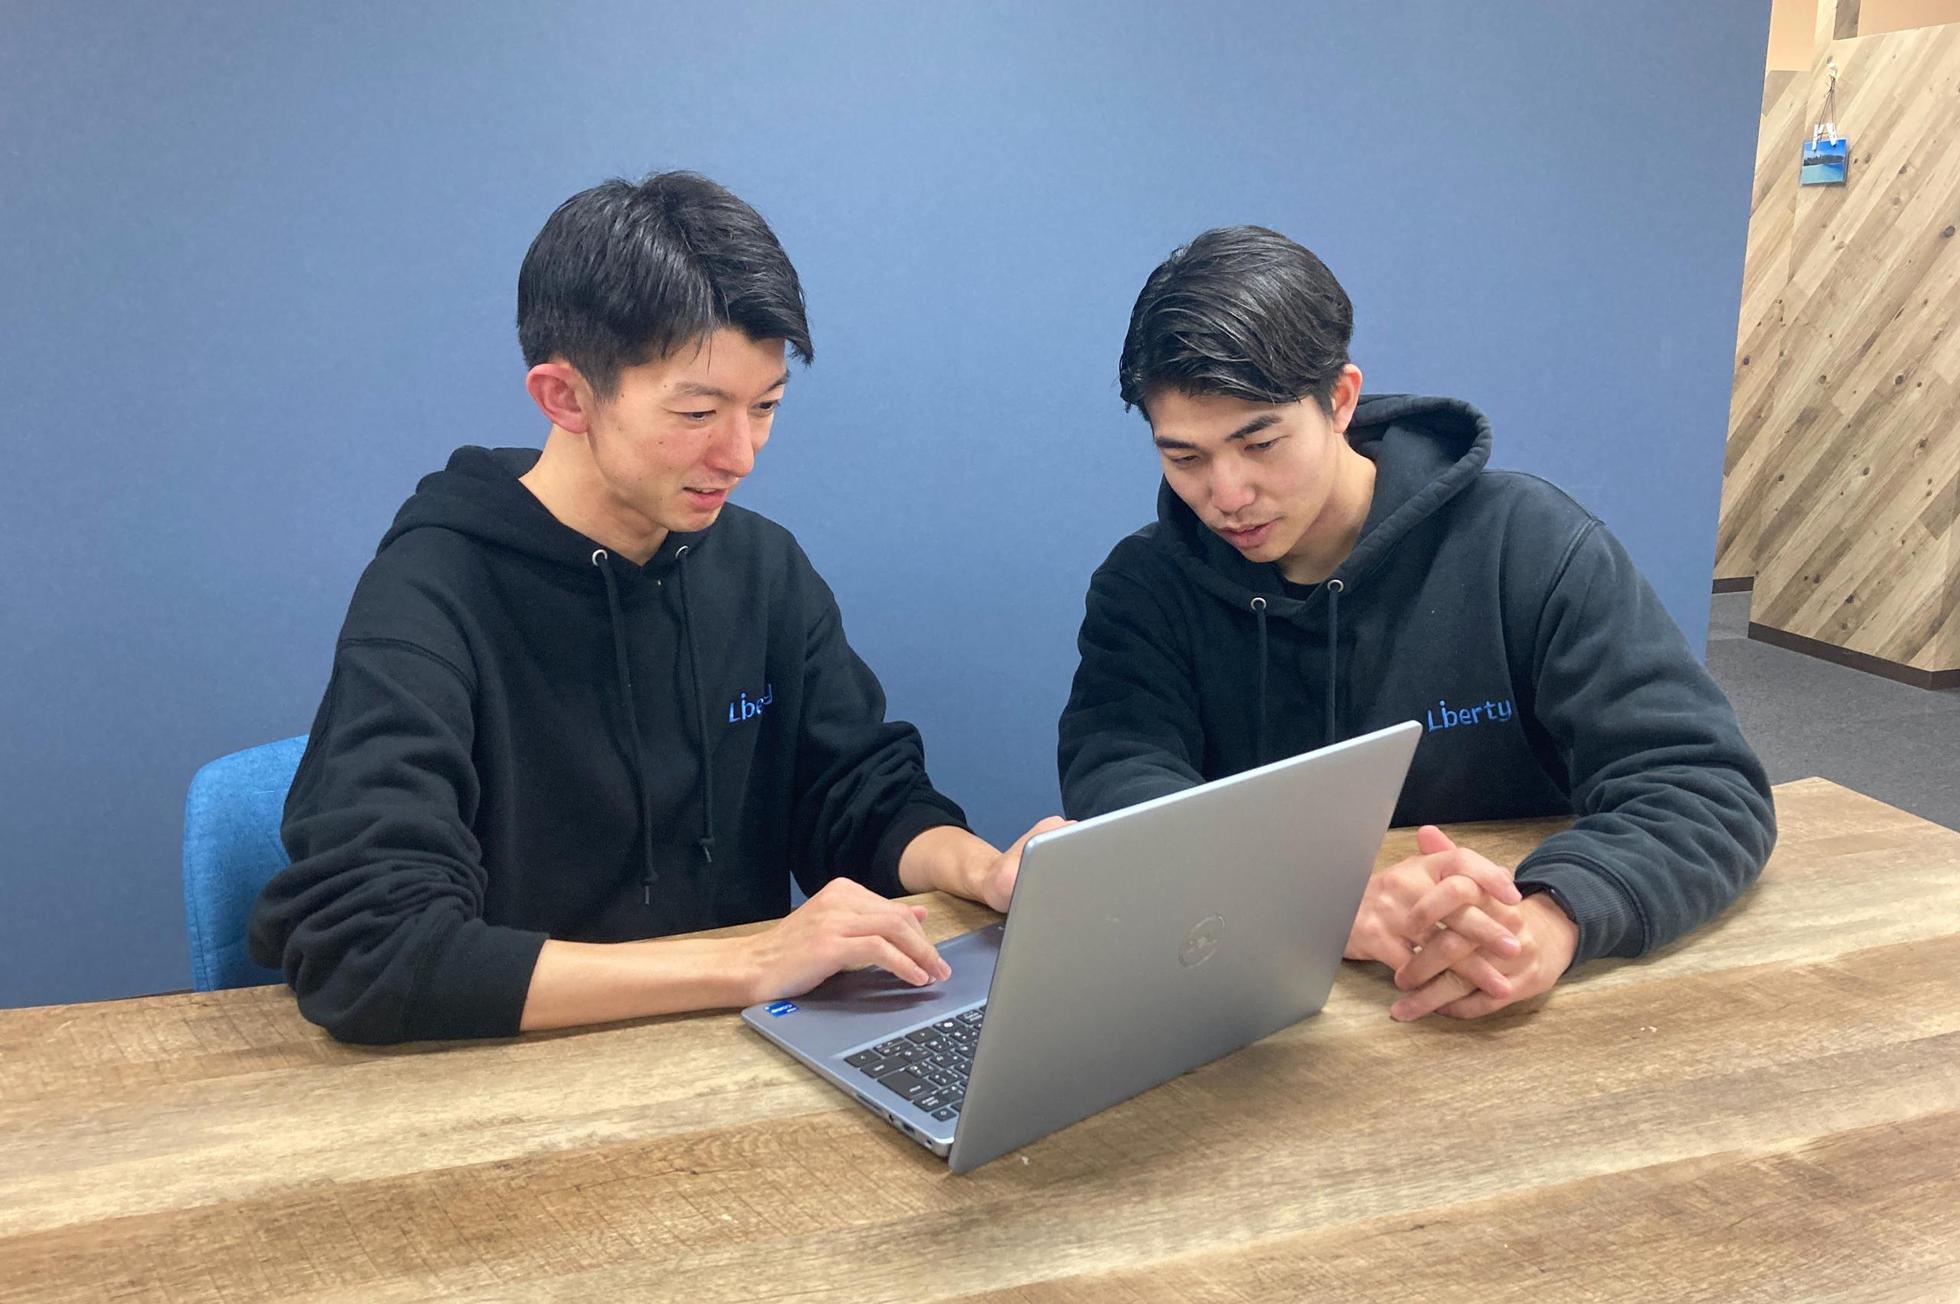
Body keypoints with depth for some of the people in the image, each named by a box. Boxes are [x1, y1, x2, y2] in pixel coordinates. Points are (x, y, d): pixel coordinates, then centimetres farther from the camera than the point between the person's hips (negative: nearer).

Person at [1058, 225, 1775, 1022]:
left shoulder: (1528, 548, -6)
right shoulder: (1146, 587, -1)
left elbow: (1710, 787, -10)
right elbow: (1116, 783, -16)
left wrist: (1550, 919, -30)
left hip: (1505, 1018, 0)